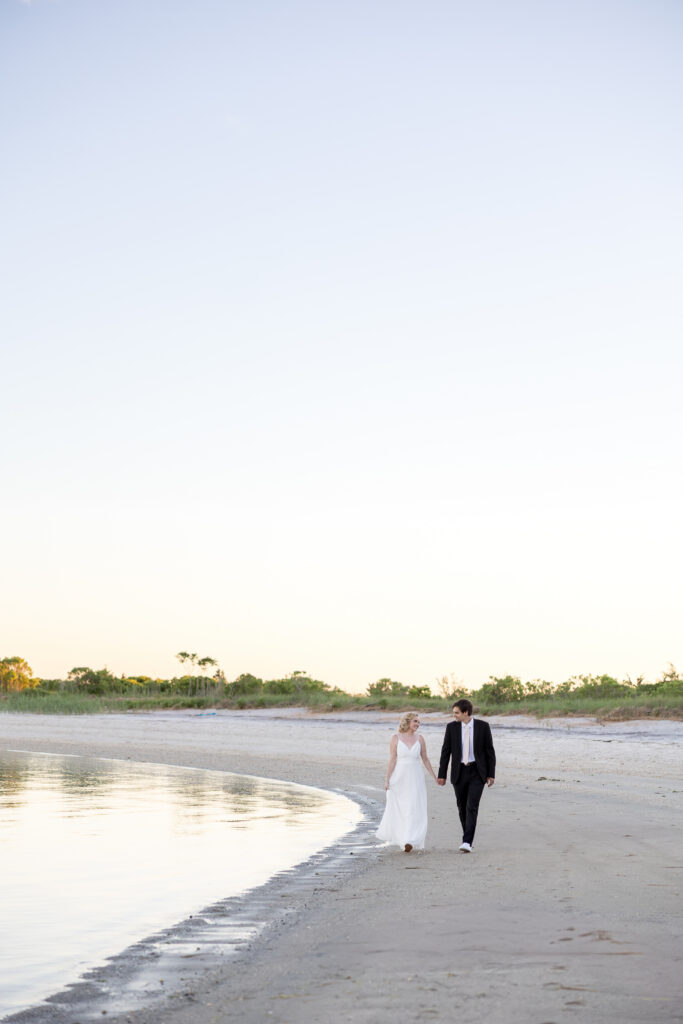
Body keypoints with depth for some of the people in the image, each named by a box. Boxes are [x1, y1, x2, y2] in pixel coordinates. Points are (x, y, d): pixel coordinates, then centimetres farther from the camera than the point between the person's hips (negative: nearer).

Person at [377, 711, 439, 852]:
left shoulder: (419, 739, 3)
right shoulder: (396, 738, -3)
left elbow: (425, 759, 10)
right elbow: (392, 760, -4)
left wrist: (435, 777, 11)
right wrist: (387, 780, -8)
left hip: (415, 779, 1)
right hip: (399, 777, -1)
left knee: (414, 810, -8)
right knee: (397, 810, 9)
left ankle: (410, 841, -11)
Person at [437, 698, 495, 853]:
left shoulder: (483, 726, -5)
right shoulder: (451, 727, -2)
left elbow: (490, 751, -1)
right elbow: (446, 752, 1)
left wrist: (491, 774, -4)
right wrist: (441, 775, 0)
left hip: (477, 772, -3)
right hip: (459, 772, 3)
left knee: (472, 807, -14)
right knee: (462, 807, 10)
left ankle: (467, 842, -17)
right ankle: (468, 837, 28)